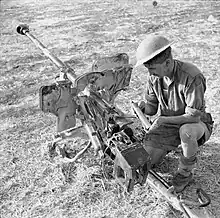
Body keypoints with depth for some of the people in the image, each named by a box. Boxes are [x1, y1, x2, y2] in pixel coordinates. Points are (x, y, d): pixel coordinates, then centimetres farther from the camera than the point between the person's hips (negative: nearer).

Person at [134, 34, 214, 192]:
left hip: (195, 123, -4)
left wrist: (164, 120, -37)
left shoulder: (192, 77, -30)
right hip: (166, 122, 5)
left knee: (186, 131, -41)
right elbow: (151, 106, 1)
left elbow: (193, 116, -29)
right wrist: (143, 107, -23)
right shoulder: (154, 76, -10)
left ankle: (185, 173, -12)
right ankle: (170, 145, 26)